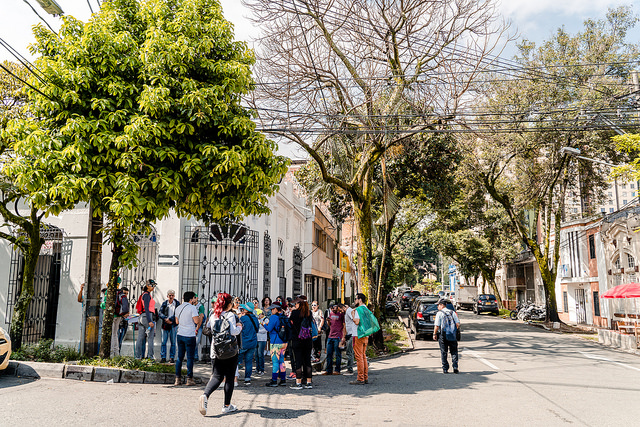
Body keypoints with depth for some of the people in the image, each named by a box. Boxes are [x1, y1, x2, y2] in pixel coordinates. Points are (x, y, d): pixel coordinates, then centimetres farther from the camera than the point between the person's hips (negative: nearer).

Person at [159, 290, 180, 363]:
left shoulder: (177, 303, 2)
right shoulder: (164, 303, 6)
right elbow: (160, 313, -2)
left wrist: (170, 319, -17)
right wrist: (165, 319, -18)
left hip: (173, 325, -1)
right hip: (165, 325, 1)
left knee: (173, 342, 3)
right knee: (163, 341, 1)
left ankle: (172, 357, 11)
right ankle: (163, 357, 9)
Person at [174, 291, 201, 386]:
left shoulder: (178, 308, 10)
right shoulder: (192, 308, -12)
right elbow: (196, 321, -17)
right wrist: (201, 317, 2)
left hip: (180, 335, 6)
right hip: (190, 336, -6)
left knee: (179, 357, 11)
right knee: (190, 358, 1)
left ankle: (178, 378, 12)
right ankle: (189, 379, 3)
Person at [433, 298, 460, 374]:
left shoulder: (439, 313, -7)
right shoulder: (452, 312, 5)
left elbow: (437, 326, -12)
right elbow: (458, 324, 1)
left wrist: (435, 334, 1)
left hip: (443, 336, -3)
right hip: (452, 336, 3)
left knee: (443, 353, 7)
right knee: (454, 352, 12)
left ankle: (445, 369, 8)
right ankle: (455, 367, 0)